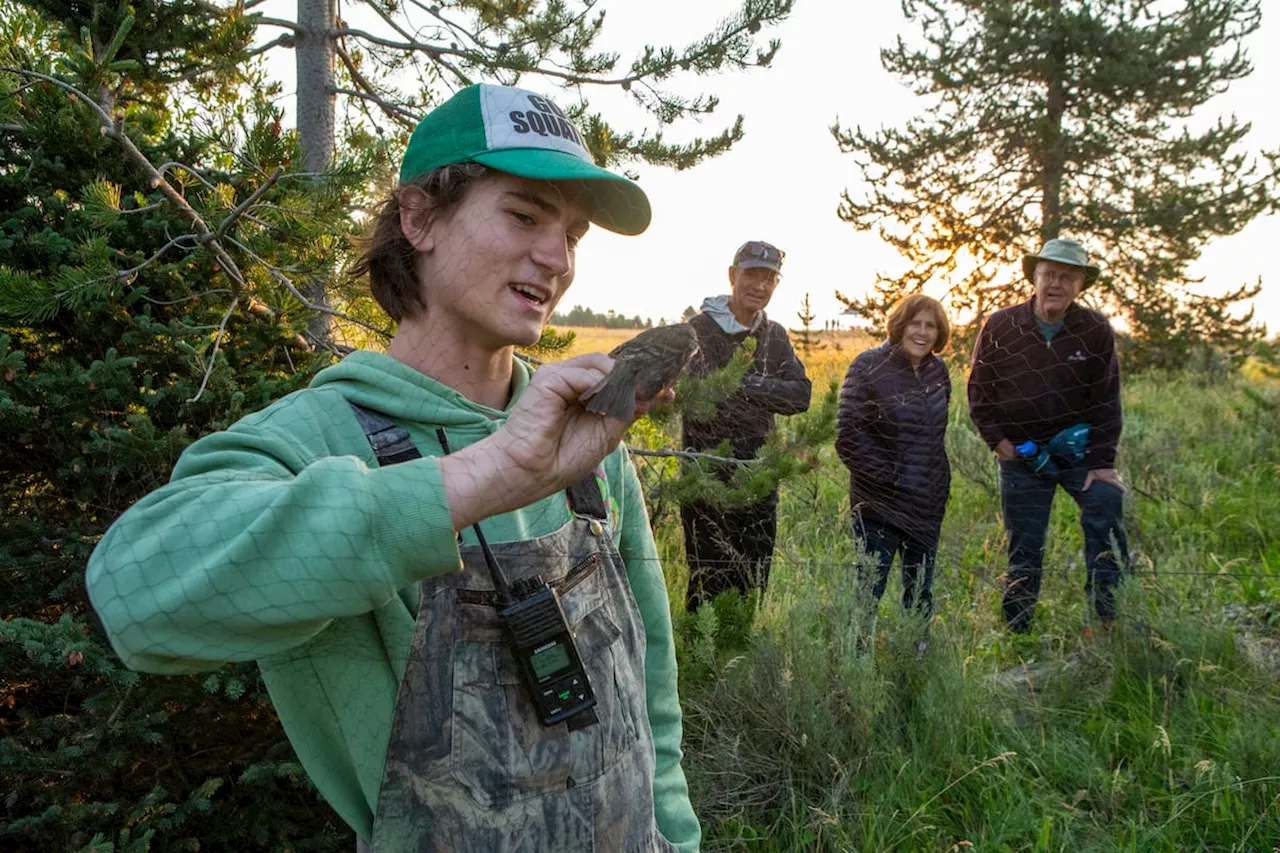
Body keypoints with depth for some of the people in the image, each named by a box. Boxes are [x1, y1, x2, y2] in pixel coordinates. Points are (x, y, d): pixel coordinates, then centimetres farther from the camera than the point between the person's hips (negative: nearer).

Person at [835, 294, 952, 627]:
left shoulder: (938, 371, 8)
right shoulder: (869, 367, -10)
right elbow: (848, 436, -14)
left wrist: (938, 481, 12)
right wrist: (888, 476, -14)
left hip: (928, 505, 6)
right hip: (881, 503, -6)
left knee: (920, 593, 15)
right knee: (869, 590, -3)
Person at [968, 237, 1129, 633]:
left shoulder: (1096, 330, -4)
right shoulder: (1000, 327, -5)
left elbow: (1107, 401, -2)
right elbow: (979, 391, 4)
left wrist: (1102, 462, -7)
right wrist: (998, 440, -6)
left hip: (1081, 449, 0)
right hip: (1021, 454, 0)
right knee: (1023, 548, 6)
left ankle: (1114, 622, -5)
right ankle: (1016, 632, 18)